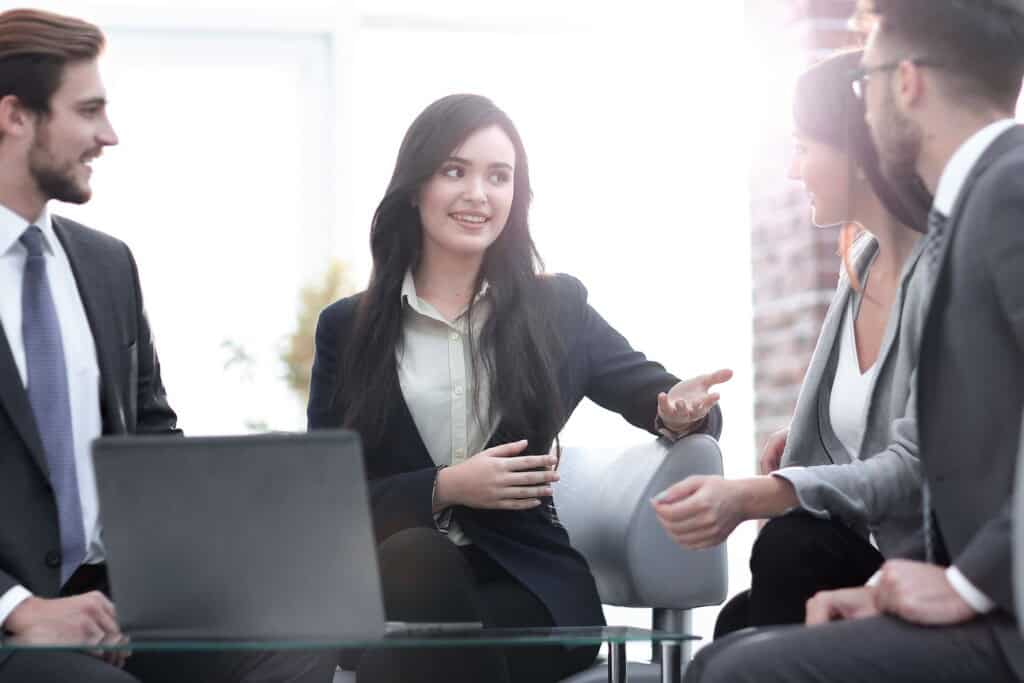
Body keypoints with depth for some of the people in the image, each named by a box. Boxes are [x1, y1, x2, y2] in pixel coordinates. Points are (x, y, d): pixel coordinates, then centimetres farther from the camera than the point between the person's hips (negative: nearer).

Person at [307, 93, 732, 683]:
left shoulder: (557, 308, 9)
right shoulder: (348, 327, 8)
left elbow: (657, 395, 13)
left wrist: (683, 410, -13)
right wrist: (446, 489, -13)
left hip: (528, 586, -1)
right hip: (393, 587, 1)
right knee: (412, 554, -34)